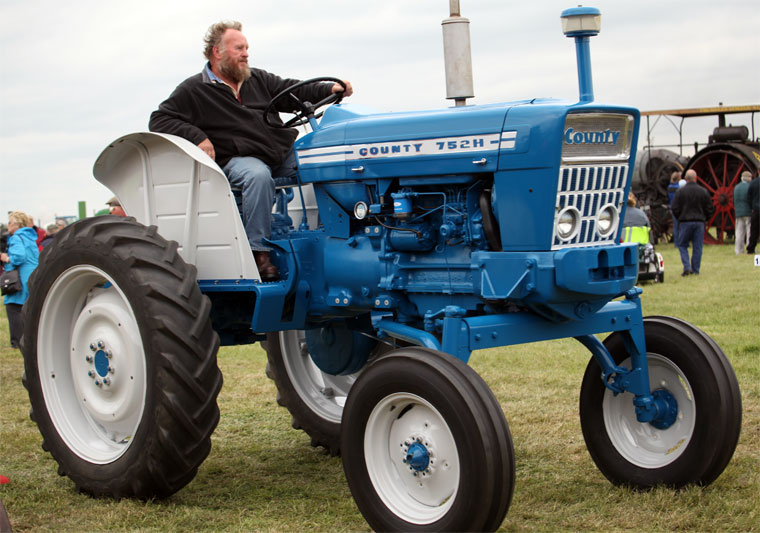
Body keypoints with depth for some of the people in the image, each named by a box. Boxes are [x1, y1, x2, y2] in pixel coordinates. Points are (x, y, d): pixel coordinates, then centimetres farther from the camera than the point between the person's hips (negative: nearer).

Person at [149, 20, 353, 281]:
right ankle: (259, 251, -32)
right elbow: (159, 120, 1)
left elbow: (293, 92, 19)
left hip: (283, 151, 6)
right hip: (235, 159, -5)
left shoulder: (259, 80, 20)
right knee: (258, 175, -38)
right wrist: (196, 136, -13)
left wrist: (331, 89, 1)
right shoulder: (194, 90, 5)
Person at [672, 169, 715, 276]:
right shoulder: (703, 191, 1)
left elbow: (675, 209, -5)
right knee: (697, 247, 7)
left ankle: (687, 267, -7)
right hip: (699, 222, 2)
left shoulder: (680, 191, -5)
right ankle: (695, 270, 8)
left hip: (685, 222, -2)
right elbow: (710, 209, 6)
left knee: (682, 245, 8)